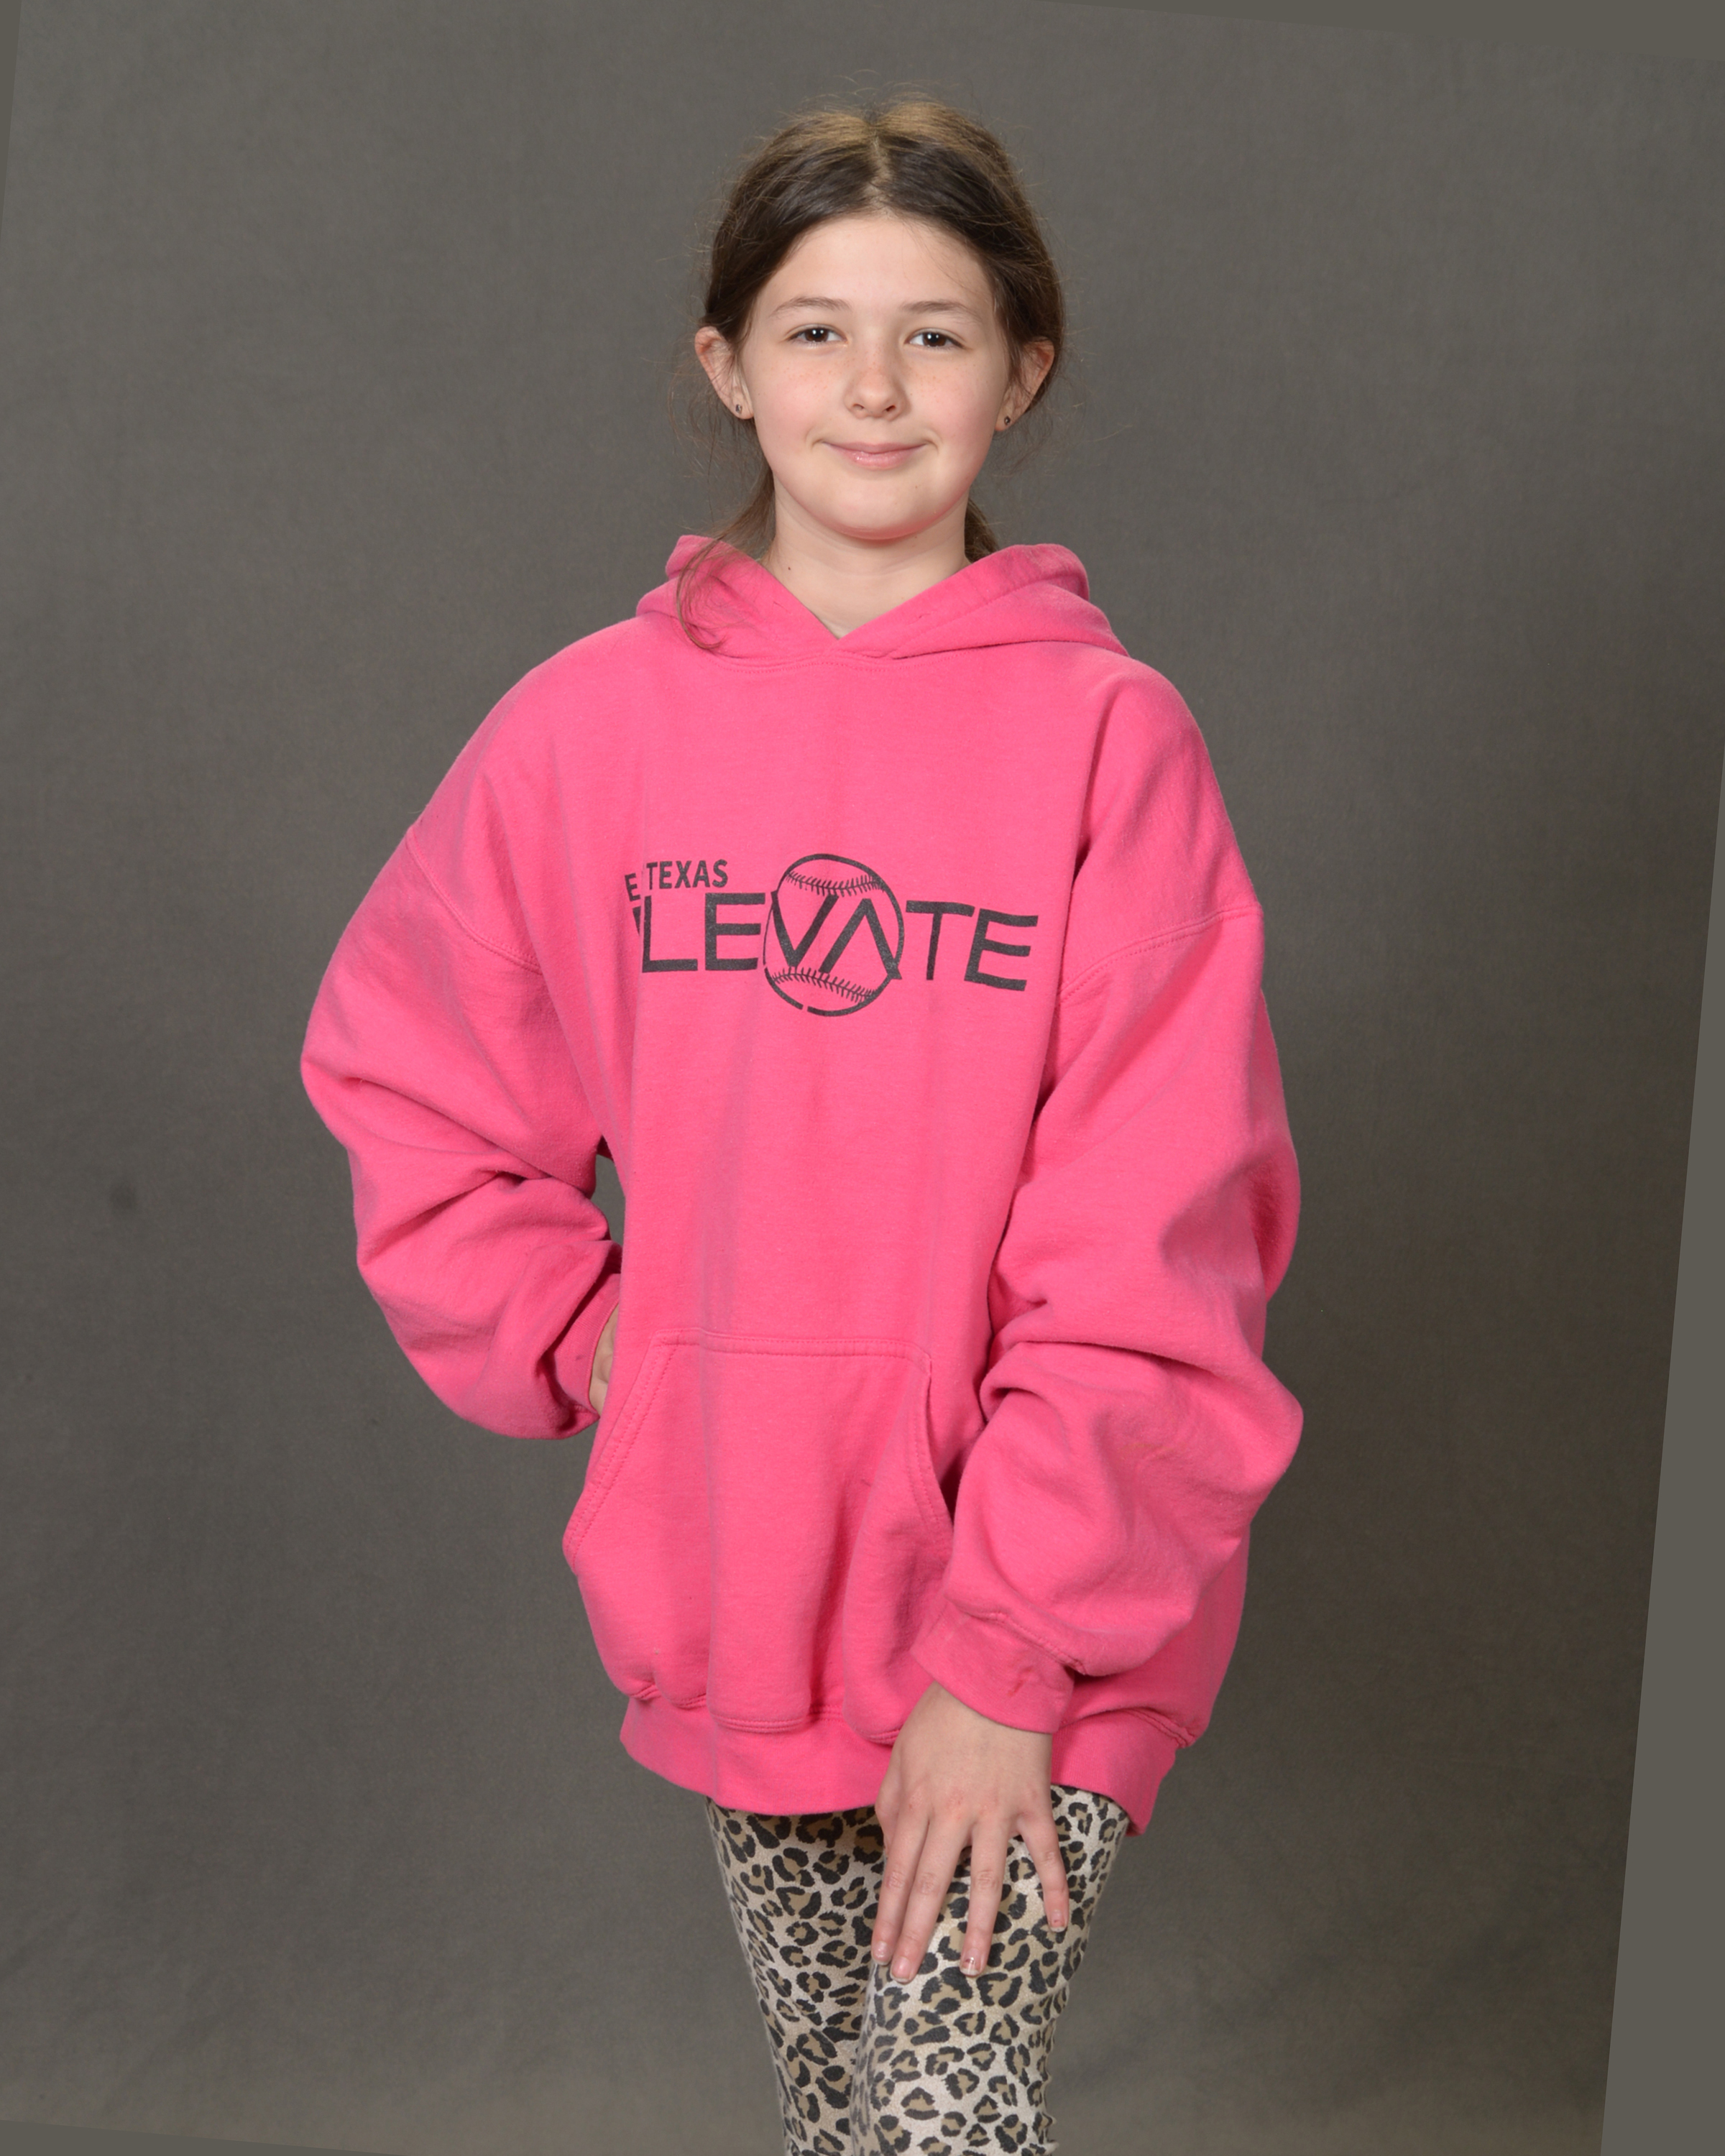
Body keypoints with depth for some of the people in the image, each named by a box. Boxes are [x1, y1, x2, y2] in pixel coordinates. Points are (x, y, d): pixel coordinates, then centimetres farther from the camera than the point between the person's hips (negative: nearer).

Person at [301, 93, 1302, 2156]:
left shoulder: (1106, 730, -9)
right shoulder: (590, 723, -1)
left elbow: (1152, 1246, -13)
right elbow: (401, 1069, 11)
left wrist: (1010, 1652, -16)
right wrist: (576, 1343, 0)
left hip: (1036, 1600, -3)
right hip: (733, 1583, 4)